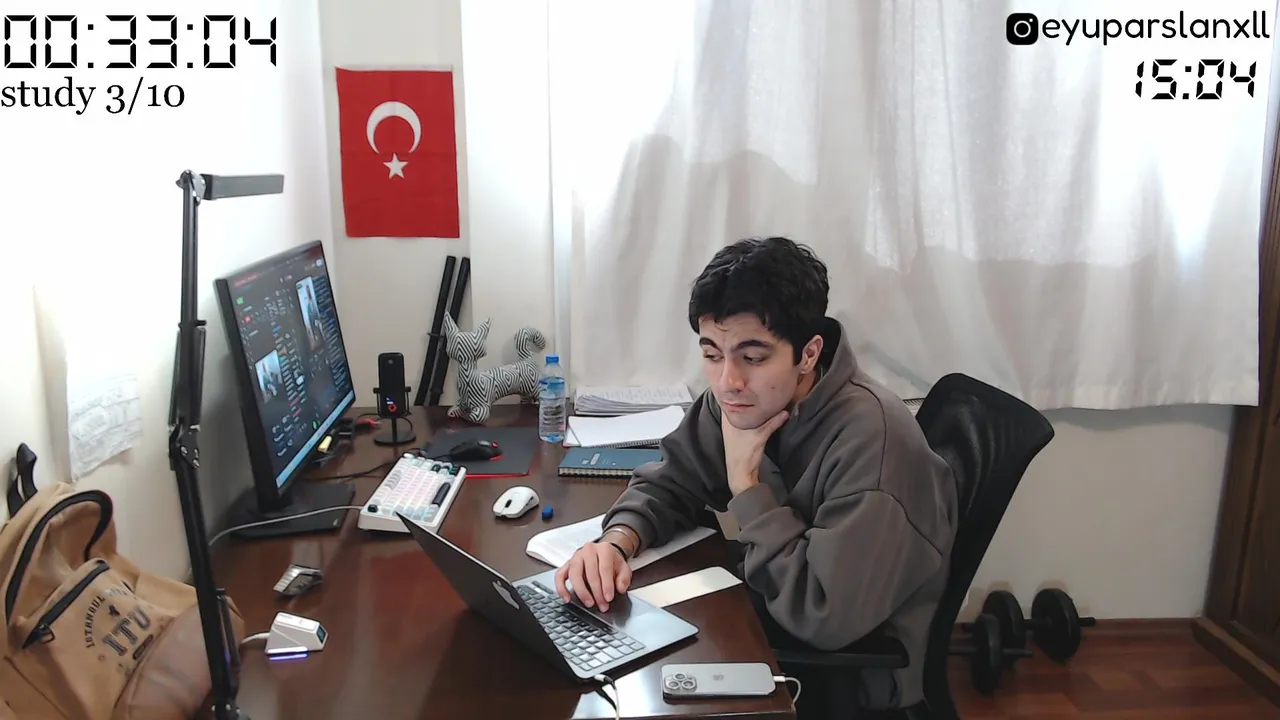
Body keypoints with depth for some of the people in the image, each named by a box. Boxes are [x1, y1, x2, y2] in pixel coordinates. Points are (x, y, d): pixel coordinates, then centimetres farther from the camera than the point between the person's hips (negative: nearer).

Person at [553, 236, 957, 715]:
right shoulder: (741, 400, -9)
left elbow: (827, 616, -34)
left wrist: (746, 485, -27)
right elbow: (667, 482, 1)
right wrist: (617, 542, -20)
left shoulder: (870, 437, -32)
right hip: (772, 625, 6)